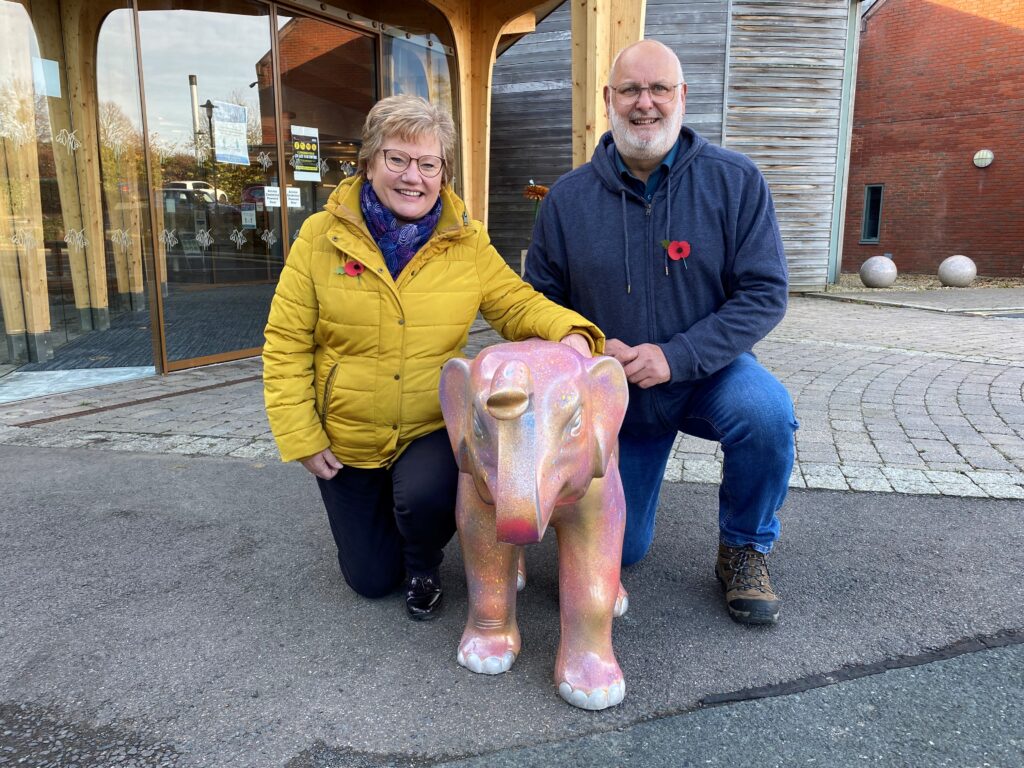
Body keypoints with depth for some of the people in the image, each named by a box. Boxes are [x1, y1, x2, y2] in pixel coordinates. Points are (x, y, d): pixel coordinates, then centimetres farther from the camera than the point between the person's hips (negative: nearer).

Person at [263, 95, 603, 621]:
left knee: (423, 497, -33)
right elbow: (286, 343, -8)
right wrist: (301, 438, -12)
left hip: (433, 430, 0)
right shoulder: (321, 236, -10)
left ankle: (424, 570, 6)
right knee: (371, 579, 11)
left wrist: (567, 330, -28)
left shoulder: (466, 241, -5)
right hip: (347, 441, 1)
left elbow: (516, 303, -6)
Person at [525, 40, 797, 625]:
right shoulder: (569, 198, -6)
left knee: (764, 411, -36)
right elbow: (543, 300, 1)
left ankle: (745, 549, -6)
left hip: (706, 373, -1)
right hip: (616, 392, 2)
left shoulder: (736, 181, -11)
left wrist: (674, 356, -27)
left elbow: (765, 293, -15)